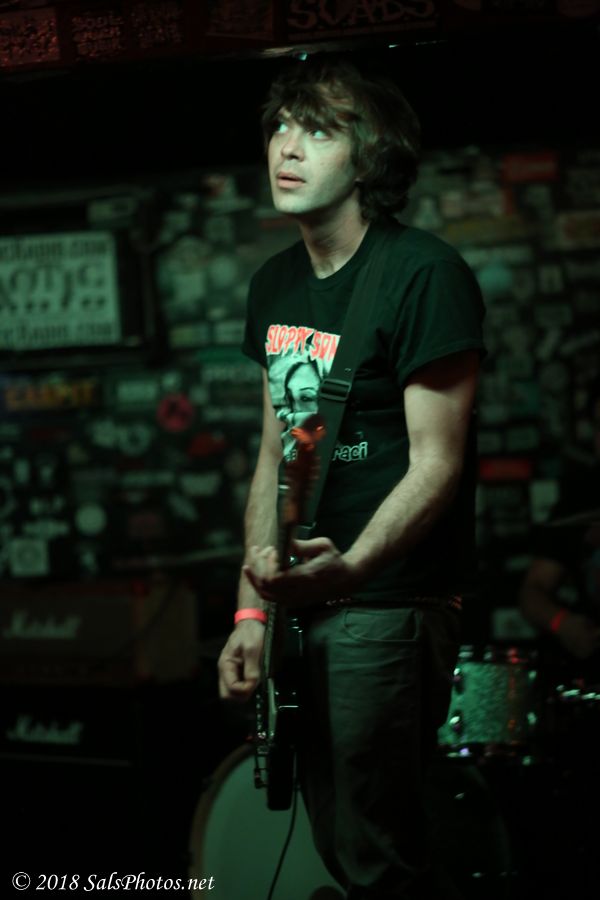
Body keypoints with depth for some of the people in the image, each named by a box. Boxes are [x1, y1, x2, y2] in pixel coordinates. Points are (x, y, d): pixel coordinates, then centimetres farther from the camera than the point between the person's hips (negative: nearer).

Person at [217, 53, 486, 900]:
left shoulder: (422, 275, -13)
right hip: (301, 603, 8)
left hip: (387, 601, -8)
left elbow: (437, 463, -16)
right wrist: (253, 609, 9)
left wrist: (348, 569, -32)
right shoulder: (275, 285, 11)